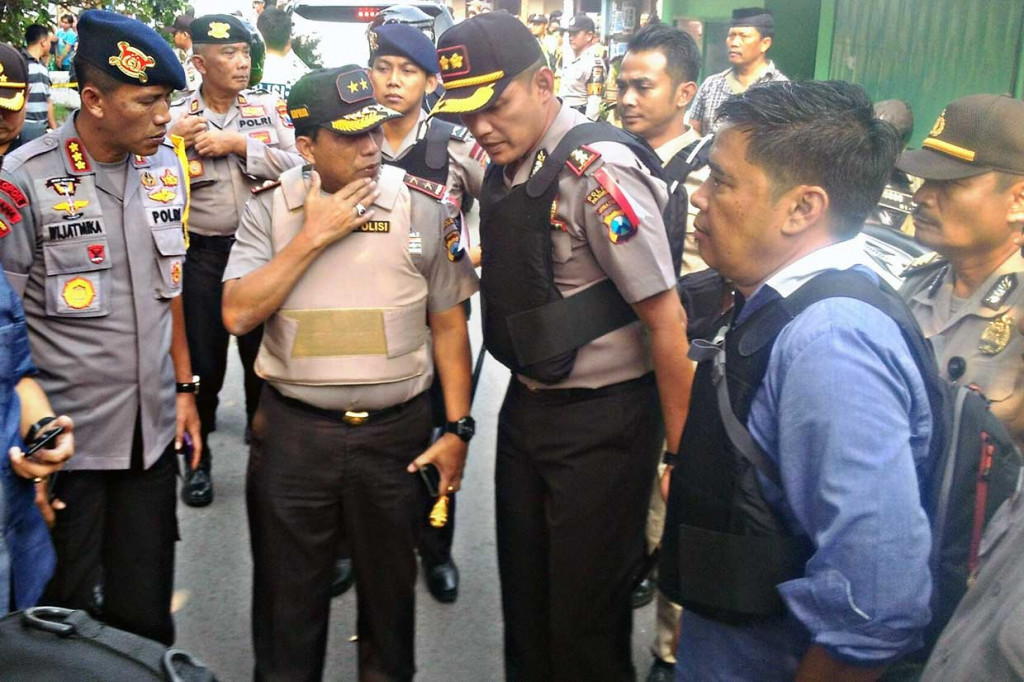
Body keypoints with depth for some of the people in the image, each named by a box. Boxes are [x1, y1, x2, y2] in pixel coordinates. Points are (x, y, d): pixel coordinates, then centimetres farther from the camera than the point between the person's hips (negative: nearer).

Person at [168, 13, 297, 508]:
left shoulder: (268, 108, 2)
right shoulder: (173, 118, -1)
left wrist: (239, 144, -15)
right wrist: (175, 142, -15)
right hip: (202, 255, -1)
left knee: (264, 354, 13)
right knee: (202, 358, 8)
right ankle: (198, 458, 26)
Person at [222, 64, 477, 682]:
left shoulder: (424, 207, -3)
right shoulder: (270, 208, -1)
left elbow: (449, 323, 1)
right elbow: (238, 314, -11)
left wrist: (458, 428, -2)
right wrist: (314, 234, -15)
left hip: (396, 430, 0)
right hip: (292, 432, 0)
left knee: (390, 591, 18)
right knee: (289, 600, 16)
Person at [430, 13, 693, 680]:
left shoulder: (596, 172, -22)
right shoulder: (504, 166, 3)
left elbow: (665, 319, -21)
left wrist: (684, 451, -17)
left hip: (601, 421, -8)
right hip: (527, 405, 8)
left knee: (585, 611, 9)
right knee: (522, 593, 21)